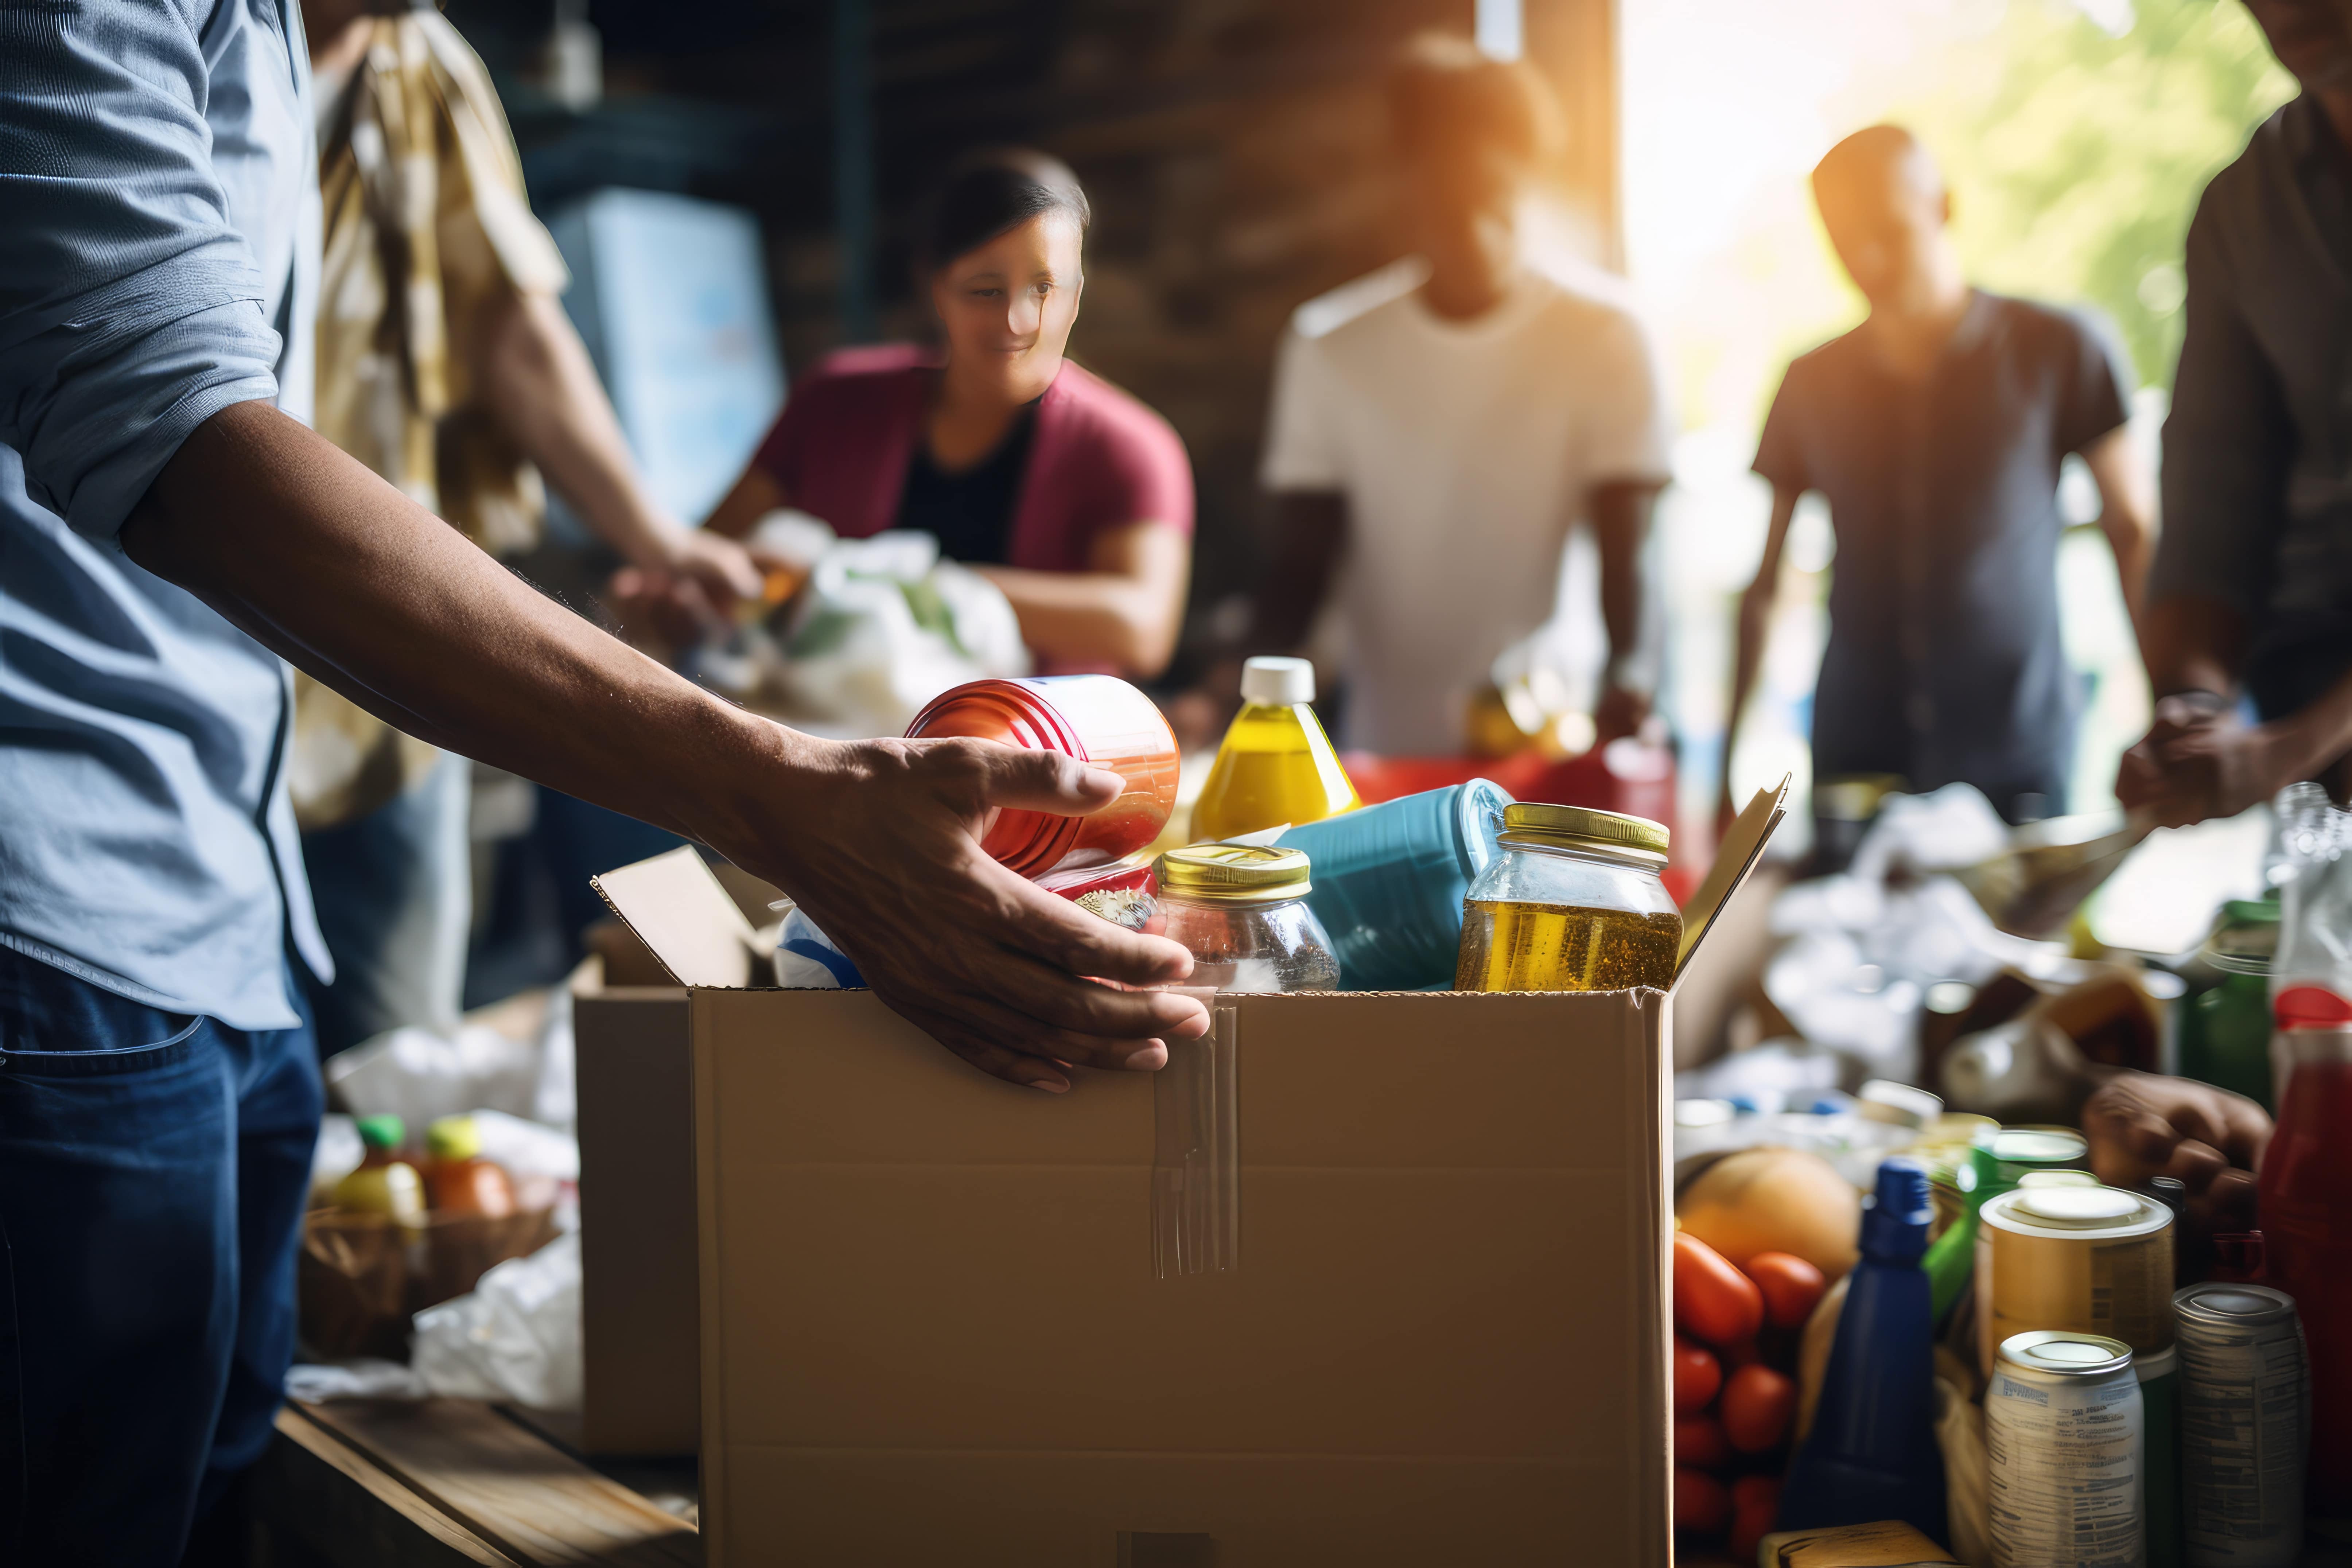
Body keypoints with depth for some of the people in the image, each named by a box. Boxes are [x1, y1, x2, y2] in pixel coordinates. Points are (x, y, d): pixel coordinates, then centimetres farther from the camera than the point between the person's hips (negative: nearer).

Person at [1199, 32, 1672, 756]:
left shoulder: (1602, 339, -2)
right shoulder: (1332, 348, 3)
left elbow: (1624, 550, -9)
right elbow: (1302, 561, 3)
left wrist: (1629, 672, -29)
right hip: (1385, 750, 2)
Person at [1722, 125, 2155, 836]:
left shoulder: (2055, 351, 1)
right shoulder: (1811, 384, 8)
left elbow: (2133, 535, 4)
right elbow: (1762, 585, 11)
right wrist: (1725, 767, 7)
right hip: (1854, 766, 2)